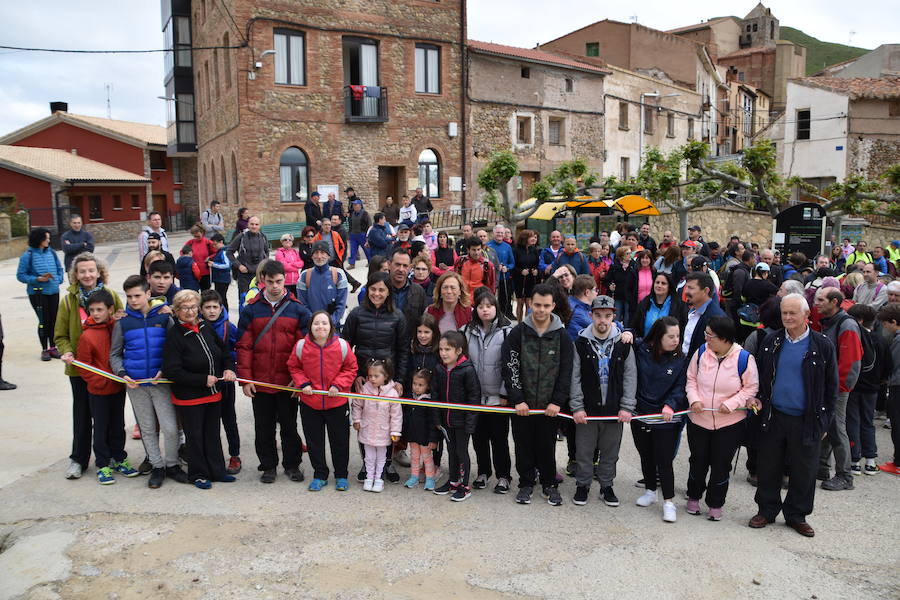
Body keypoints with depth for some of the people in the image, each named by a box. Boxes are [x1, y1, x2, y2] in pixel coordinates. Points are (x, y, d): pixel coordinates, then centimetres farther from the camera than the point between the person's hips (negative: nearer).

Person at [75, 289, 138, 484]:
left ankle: (119, 459, 29)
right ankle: (103, 465, 18)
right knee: (101, 428, 6)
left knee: (118, 425, 15)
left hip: (118, 387, 4)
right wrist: (102, 381, -13)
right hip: (98, 390, -4)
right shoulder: (87, 336, -14)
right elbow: (83, 367, -10)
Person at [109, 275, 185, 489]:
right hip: (135, 384, 2)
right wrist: (122, 374, -8)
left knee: (170, 427, -5)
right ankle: (157, 467, 25)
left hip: (161, 381, -2)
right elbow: (115, 354, 9)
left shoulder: (164, 316, -3)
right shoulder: (123, 321, 2)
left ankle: (172, 465, 16)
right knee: (147, 429, 11)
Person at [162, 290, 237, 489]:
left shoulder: (206, 327, 1)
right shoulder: (174, 335, -17)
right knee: (195, 436, 8)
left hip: (214, 394, 6)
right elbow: (171, 371, -20)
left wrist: (229, 368, -3)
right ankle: (198, 474, 25)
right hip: (189, 397, -6)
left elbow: (224, 351, 15)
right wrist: (203, 380, -20)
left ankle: (217, 471, 30)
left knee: (213, 433, 17)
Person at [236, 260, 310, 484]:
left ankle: (292, 464, 27)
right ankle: (268, 466, 28)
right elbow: (244, 346, -1)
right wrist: (245, 379, -6)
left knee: (289, 424, 12)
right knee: (264, 427, 12)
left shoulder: (298, 310, -1)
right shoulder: (251, 310, 1)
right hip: (260, 381, 1)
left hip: (288, 381, -1)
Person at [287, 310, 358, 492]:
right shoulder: (301, 346, -10)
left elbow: (351, 368, -1)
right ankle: (319, 475, 30)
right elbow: (294, 367, 6)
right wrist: (302, 383, -9)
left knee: (340, 441, 12)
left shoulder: (342, 345, -12)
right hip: (309, 403, 1)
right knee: (314, 442, 13)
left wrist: (338, 384, -13)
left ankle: (341, 475, 29)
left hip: (337, 403, -1)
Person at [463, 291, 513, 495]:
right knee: (479, 436, 13)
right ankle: (483, 472, 30)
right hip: (475, 395, 4)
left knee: (499, 437, 5)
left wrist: (505, 393, -9)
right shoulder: (467, 331, 4)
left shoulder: (506, 332, -7)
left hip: (497, 396, -4)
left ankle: (503, 476, 20)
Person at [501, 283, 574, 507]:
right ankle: (526, 484, 25)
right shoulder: (518, 333, -3)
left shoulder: (562, 335, 0)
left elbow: (566, 371, 0)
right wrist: (517, 399, -11)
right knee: (524, 446, 9)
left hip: (549, 405, 0)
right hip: (522, 404, 0)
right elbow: (510, 368, -5)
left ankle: (549, 484, 26)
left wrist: (557, 401, -7)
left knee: (547, 446, 8)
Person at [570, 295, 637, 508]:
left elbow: (630, 377, 2)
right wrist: (577, 407, -8)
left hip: (614, 410, 1)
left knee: (610, 451, 12)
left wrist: (627, 407, -4)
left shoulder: (623, 344, 0)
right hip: (587, 410, -1)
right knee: (584, 451, 8)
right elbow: (574, 378, -3)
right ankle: (582, 485, 25)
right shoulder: (581, 343, -4)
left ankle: (606, 485, 30)